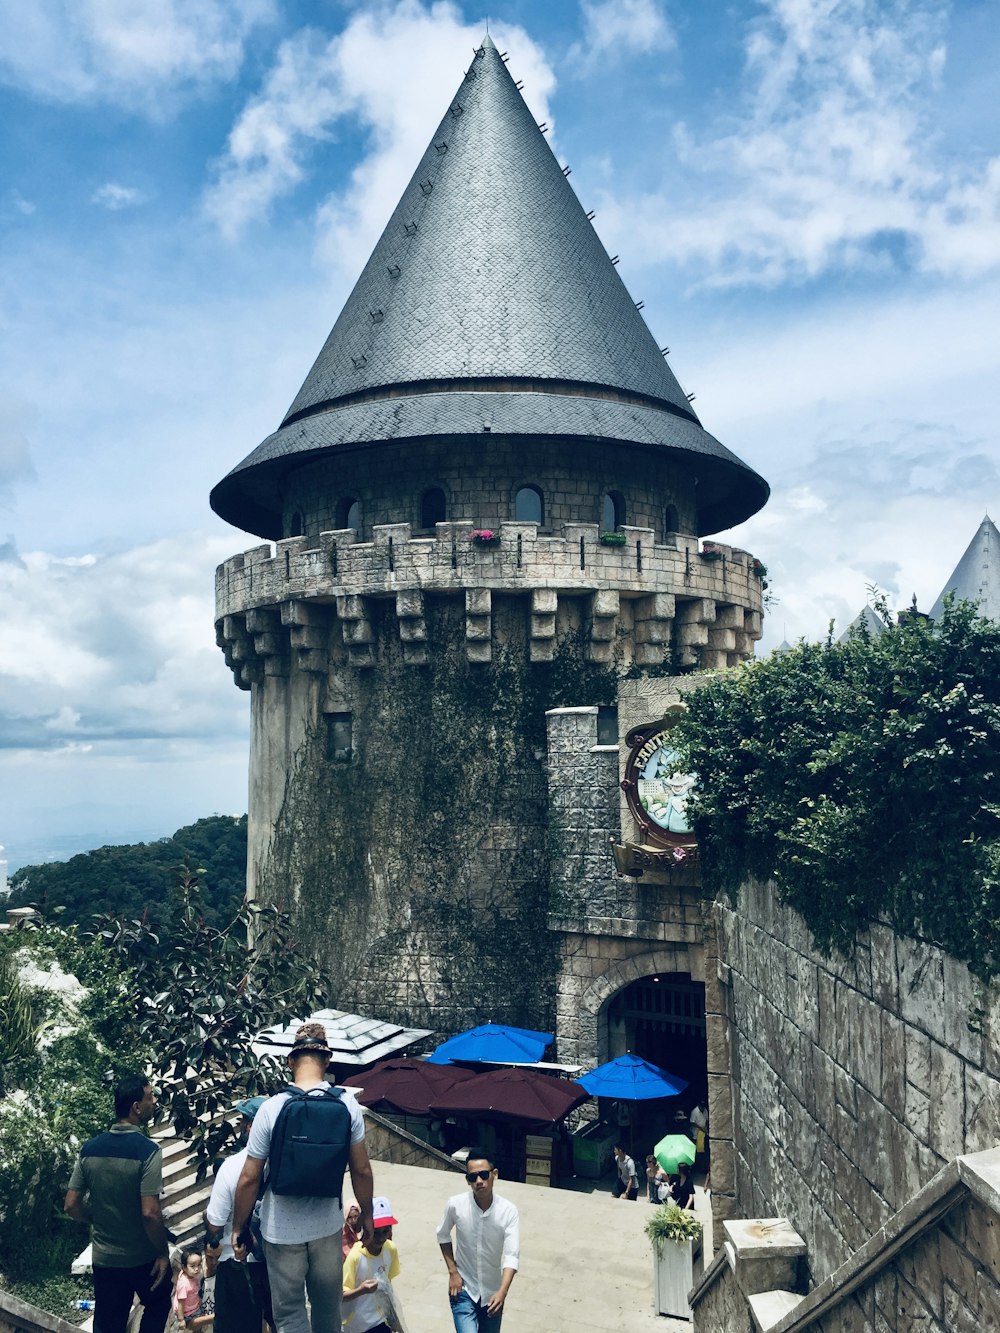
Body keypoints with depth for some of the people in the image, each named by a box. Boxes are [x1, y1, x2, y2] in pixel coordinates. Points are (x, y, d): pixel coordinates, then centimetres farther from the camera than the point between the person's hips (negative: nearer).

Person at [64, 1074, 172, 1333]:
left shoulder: (90, 1148, -4)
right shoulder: (147, 1151, -22)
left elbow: (71, 1205, 1)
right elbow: (150, 1213, -25)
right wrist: (163, 1253, -11)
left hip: (104, 1258, 4)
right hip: (143, 1258, -4)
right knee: (157, 1309, 23)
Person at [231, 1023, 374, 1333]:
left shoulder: (272, 1108, -17)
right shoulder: (347, 1105, -12)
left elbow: (249, 1179, -12)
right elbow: (361, 1170, -4)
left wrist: (238, 1229, 2)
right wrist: (367, 1216, 11)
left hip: (282, 1231, -2)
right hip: (328, 1227, 2)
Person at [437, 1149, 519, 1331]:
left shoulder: (508, 1211, -19)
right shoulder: (456, 1205, -17)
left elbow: (512, 1255, -23)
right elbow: (443, 1236, 2)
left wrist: (502, 1292, -36)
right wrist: (452, 1272, -5)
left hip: (492, 1292, 1)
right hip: (463, 1289, -1)